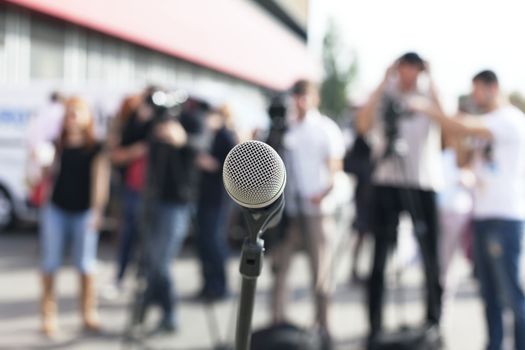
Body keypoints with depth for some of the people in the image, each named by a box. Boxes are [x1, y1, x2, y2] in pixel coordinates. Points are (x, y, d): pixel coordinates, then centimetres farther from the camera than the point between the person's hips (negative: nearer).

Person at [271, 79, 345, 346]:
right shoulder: (285, 129, 10)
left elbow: (336, 167, -3)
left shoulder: (326, 128, 1)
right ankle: (277, 321, 11)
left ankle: (322, 325, 14)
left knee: (319, 269, 3)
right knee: (279, 266, 2)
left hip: (316, 207, -3)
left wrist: (325, 192, -20)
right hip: (287, 207, 3)